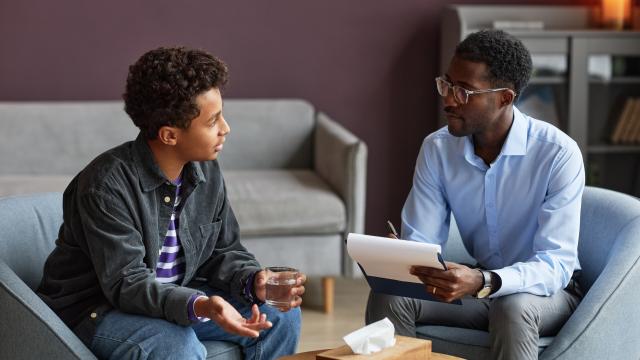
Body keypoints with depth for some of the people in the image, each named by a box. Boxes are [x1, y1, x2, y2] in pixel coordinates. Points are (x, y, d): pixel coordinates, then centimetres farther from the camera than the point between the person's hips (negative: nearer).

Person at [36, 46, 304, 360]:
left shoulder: (206, 172, -3)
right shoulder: (107, 184, -27)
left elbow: (224, 251, 6)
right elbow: (126, 283, -30)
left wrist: (254, 281, -17)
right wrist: (200, 307, -46)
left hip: (175, 298, 8)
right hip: (95, 310, -8)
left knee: (281, 315, -1)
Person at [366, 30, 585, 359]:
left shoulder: (558, 154, -22)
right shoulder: (437, 149, -7)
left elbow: (555, 265, -27)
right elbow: (419, 242, -7)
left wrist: (482, 282, -45)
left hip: (546, 292, -4)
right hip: (477, 286, 4)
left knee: (512, 309, -37)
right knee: (388, 297, -22)